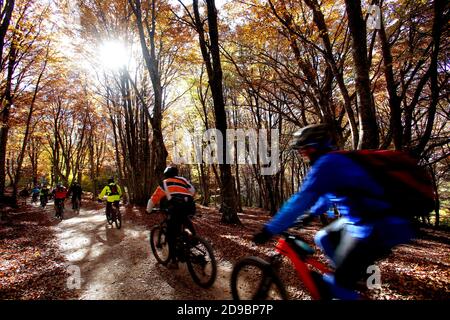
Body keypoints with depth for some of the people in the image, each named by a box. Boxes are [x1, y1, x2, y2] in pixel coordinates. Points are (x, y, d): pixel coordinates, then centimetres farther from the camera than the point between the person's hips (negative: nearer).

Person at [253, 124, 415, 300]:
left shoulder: (327, 164, -20)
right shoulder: (335, 161, 12)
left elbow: (301, 200, -23)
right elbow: (328, 193, 27)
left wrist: (269, 230, -18)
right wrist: (312, 213, 38)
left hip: (379, 227, -10)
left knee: (337, 284, -3)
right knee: (323, 239, 22)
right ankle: (352, 275, 32)